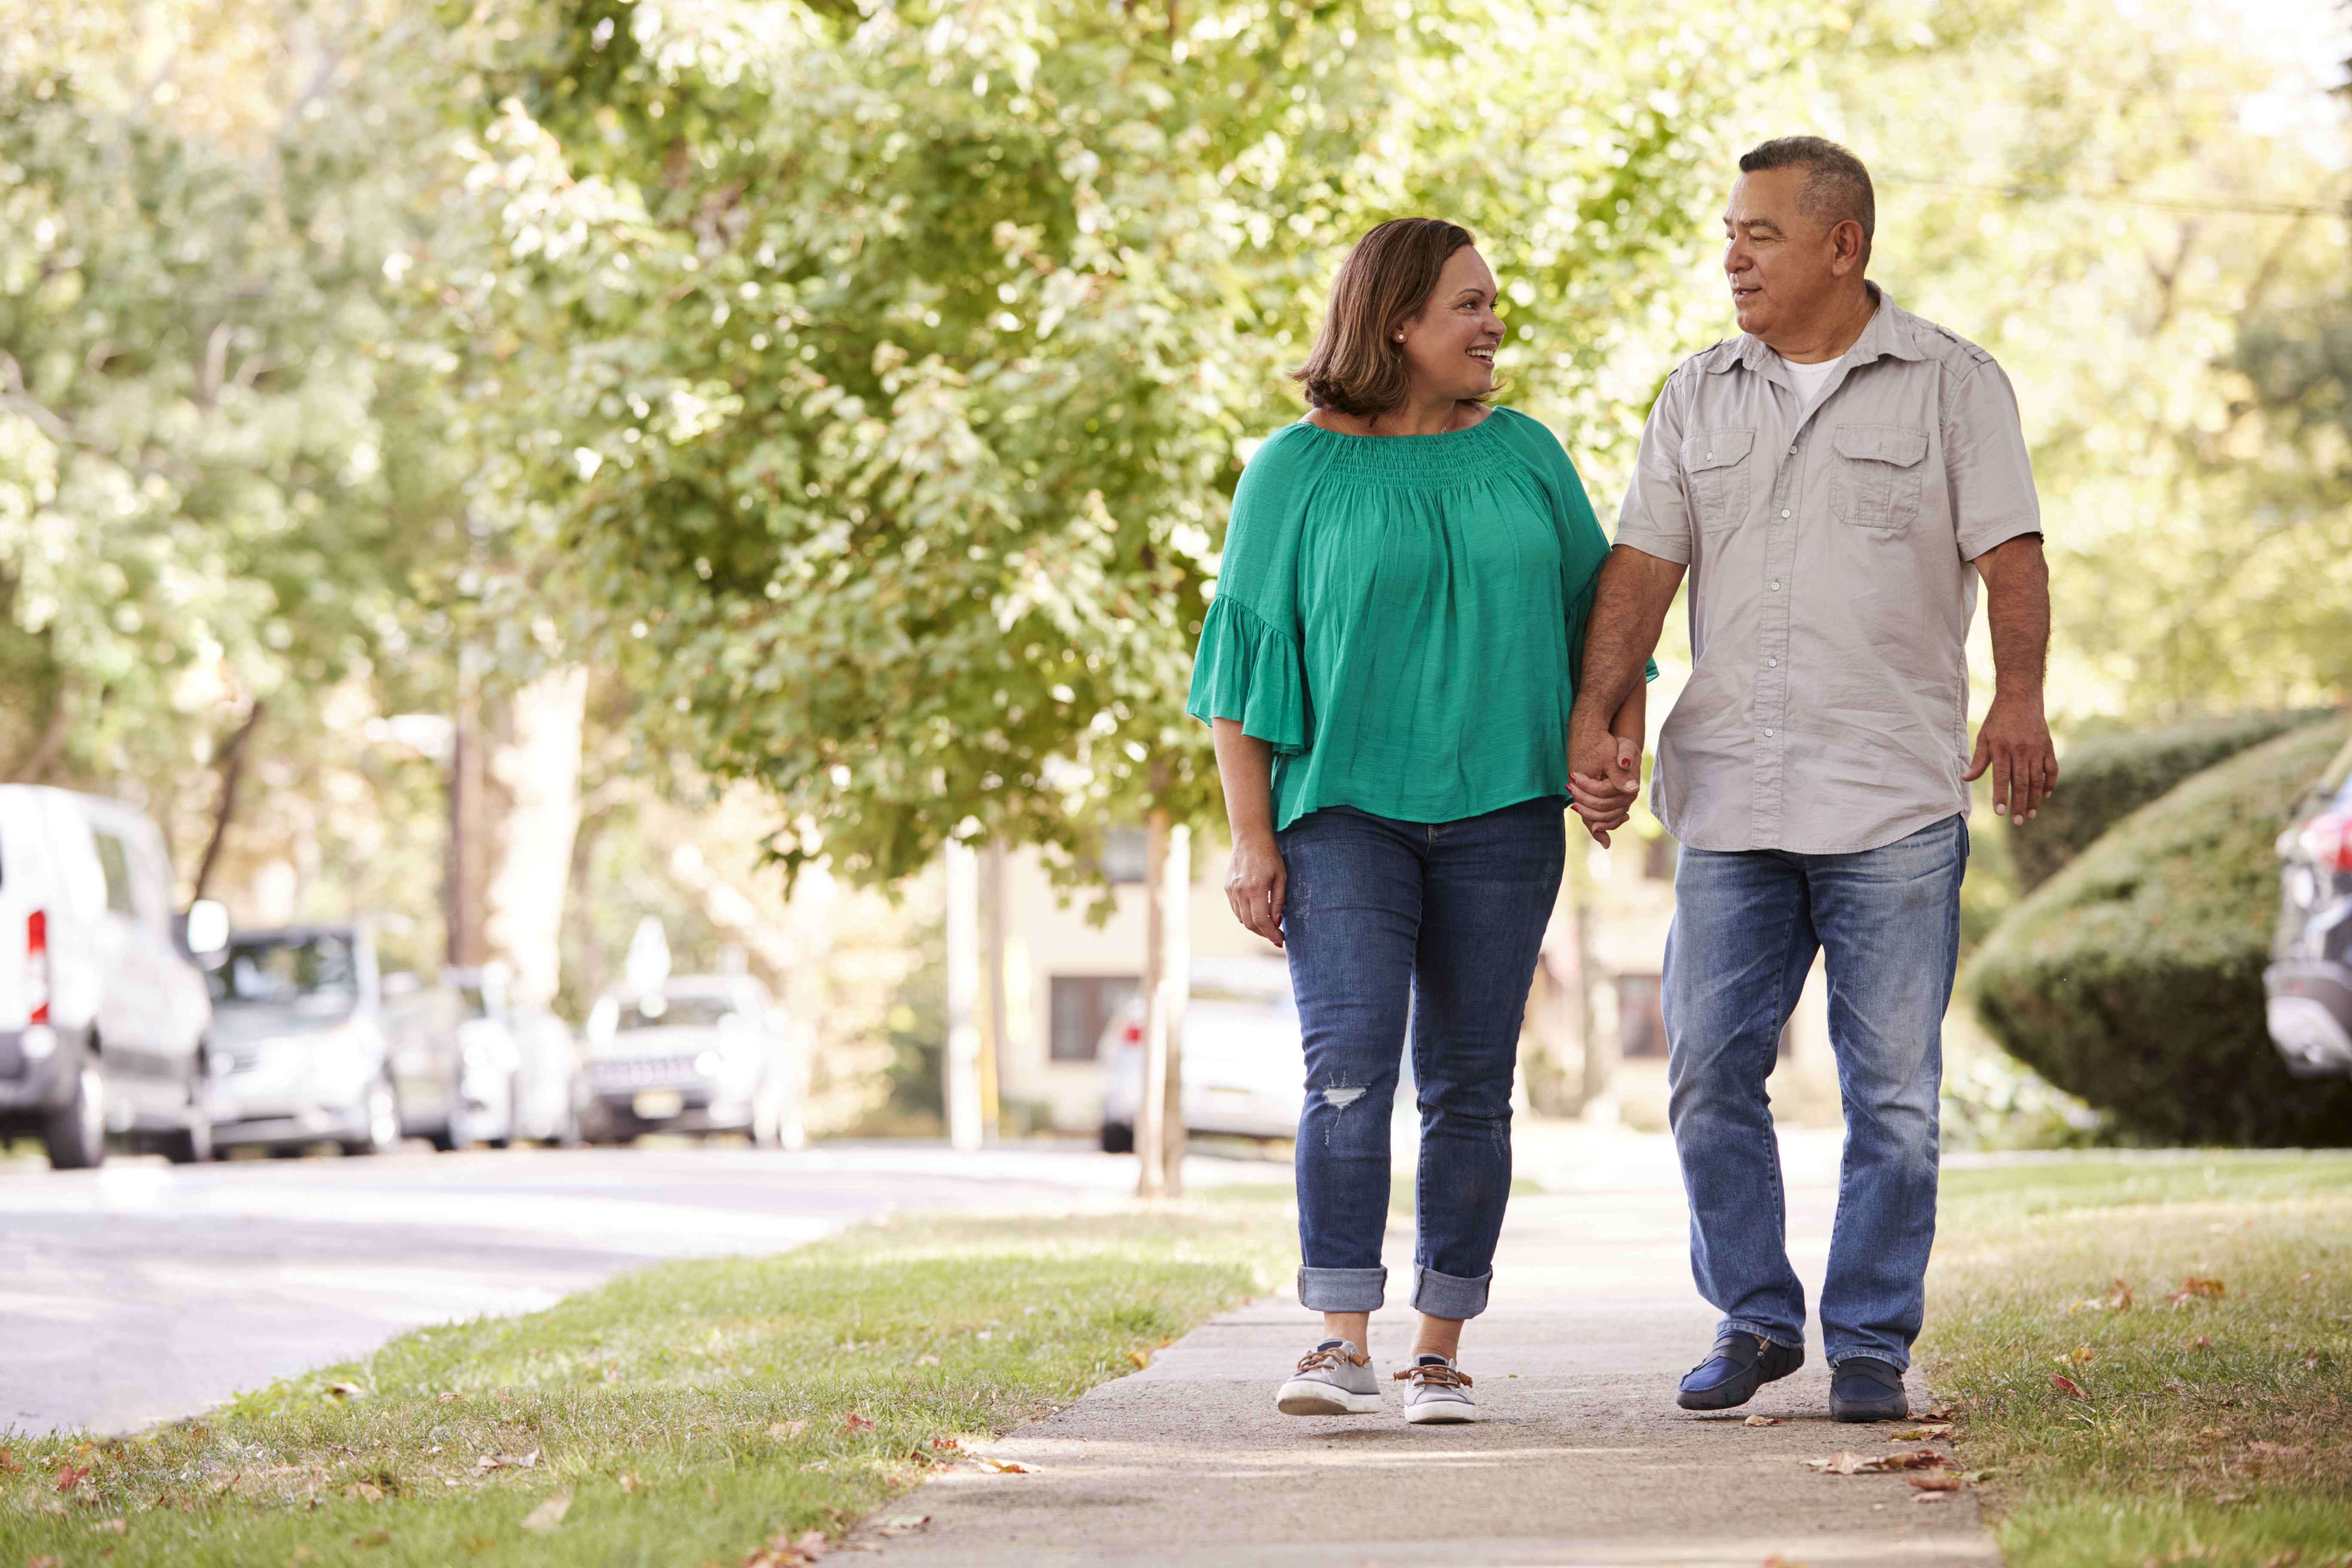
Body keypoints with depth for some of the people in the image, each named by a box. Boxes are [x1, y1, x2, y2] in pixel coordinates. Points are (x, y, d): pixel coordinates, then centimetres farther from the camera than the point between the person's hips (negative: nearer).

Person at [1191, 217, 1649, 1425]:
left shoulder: (1524, 455, 10)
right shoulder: (1296, 474, 1)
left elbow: (1598, 604, 17)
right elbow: (1245, 654, 1)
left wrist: (1622, 739, 1)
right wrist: (1250, 839, -4)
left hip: (1500, 814, 3)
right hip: (1345, 811, -3)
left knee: (1469, 1086, 2)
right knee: (1349, 1065, -16)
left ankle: (1439, 1355, 8)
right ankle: (1341, 1345, -17)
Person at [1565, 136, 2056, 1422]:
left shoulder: (1952, 385, 4)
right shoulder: (1697, 399, 13)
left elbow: (2010, 554, -4)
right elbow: (1643, 567, 7)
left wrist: (2019, 696, -20)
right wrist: (1594, 717, -6)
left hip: (1896, 800, -3)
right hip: (1729, 799, 3)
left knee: (1892, 1088, -1)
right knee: (1709, 1074, 2)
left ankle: (1871, 1344, 9)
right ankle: (1753, 1319, 17)